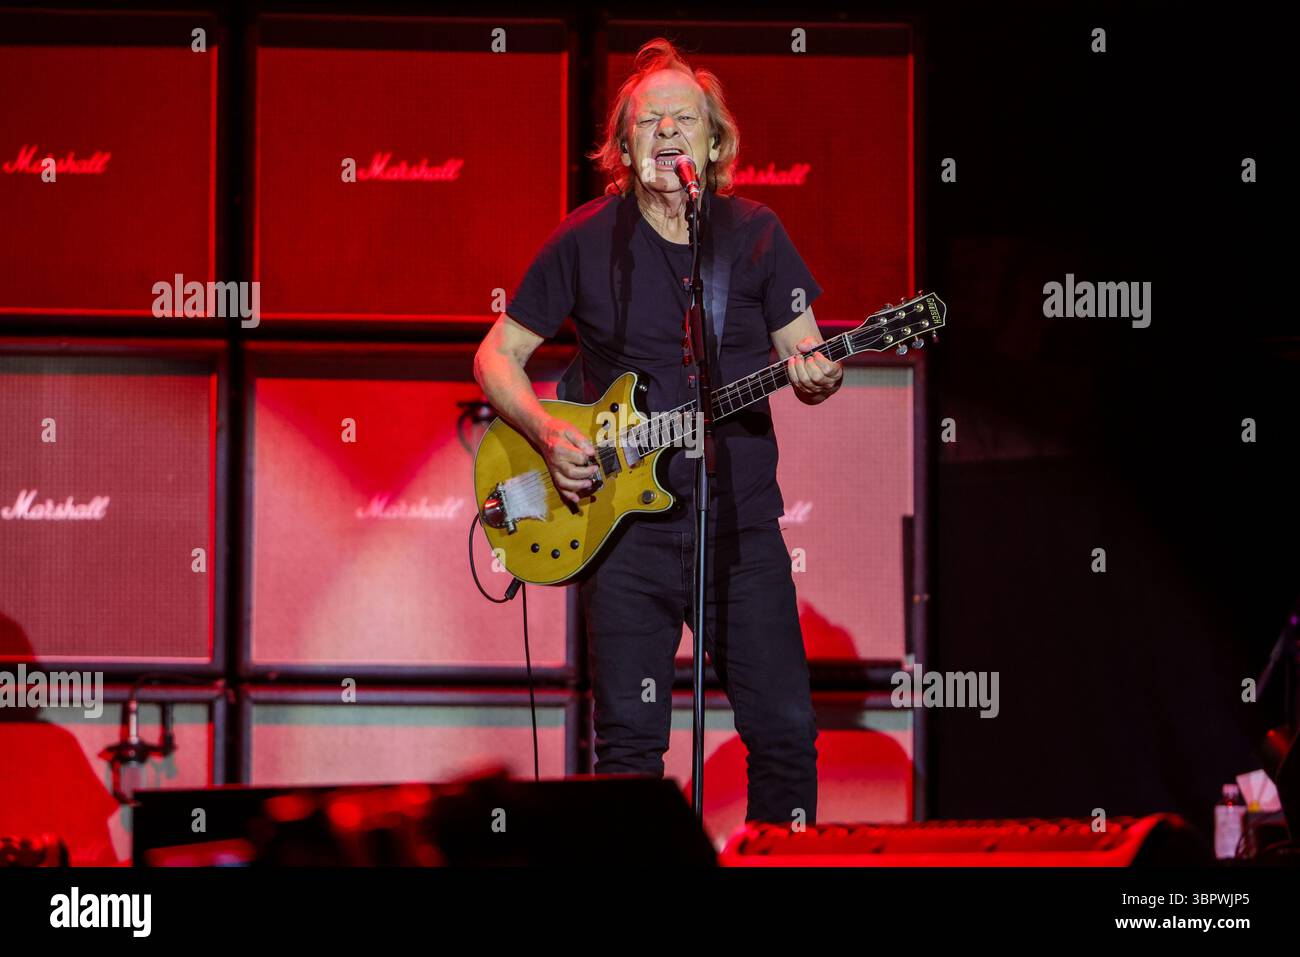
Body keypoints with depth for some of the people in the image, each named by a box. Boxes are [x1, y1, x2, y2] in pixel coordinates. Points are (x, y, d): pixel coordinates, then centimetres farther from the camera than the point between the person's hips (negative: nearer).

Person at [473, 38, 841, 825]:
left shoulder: (756, 235, 4)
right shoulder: (586, 242, 1)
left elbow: (806, 357, 5)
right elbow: (498, 355, 7)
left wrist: (817, 379, -20)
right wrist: (549, 433, -10)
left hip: (743, 523, 1)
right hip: (626, 526, -1)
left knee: (786, 728, 0)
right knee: (630, 739, -2)